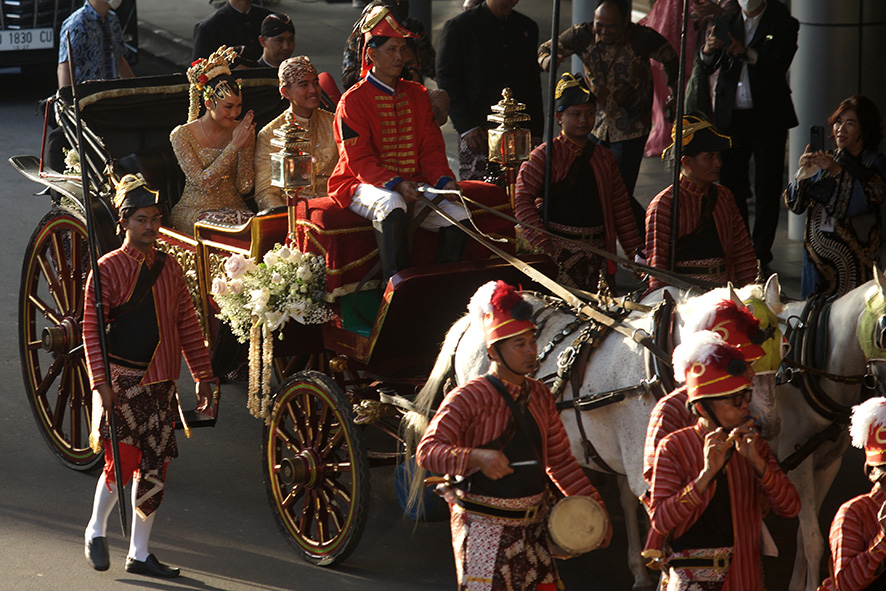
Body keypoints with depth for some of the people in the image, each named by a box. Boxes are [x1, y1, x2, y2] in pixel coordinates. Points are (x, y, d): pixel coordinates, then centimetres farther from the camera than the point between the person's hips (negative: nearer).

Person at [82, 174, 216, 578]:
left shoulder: (168, 268, 9)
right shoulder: (107, 269, -5)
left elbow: (188, 325, 14)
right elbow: (92, 330, -7)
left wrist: (202, 376, 11)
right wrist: (100, 383, -16)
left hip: (161, 382, 5)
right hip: (122, 379, -5)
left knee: (154, 468, 5)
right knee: (122, 461, -9)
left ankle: (139, 554, 13)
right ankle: (96, 530, 17)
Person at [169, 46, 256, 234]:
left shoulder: (242, 131, 5)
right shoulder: (182, 135, -5)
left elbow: (244, 187, 3)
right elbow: (202, 182, -16)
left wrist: (245, 147, -11)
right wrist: (233, 146, -18)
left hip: (234, 208, 3)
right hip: (194, 210, -3)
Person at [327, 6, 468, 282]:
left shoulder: (417, 95, 13)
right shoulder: (353, 101, -6)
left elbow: (431, 148, 12)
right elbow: (359, 160, -12)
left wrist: (445, 180, -9)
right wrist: (395, 184, -27)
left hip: (413, 184, 6)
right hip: (364, 185, -6)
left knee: (459, 213, -17)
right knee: (393, 205, -38)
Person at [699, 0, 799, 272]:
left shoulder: (783, 24, -1)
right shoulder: (726, 23, 9)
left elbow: (780, 65, -14)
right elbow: (708, 67, 2)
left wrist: (747, 54, -30)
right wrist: (707, 52, -21)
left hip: (768, 117, -3)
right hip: (730, 115, 3)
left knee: (767, 189, 0)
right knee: (730, 186, 2)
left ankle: (761, 257, 5)